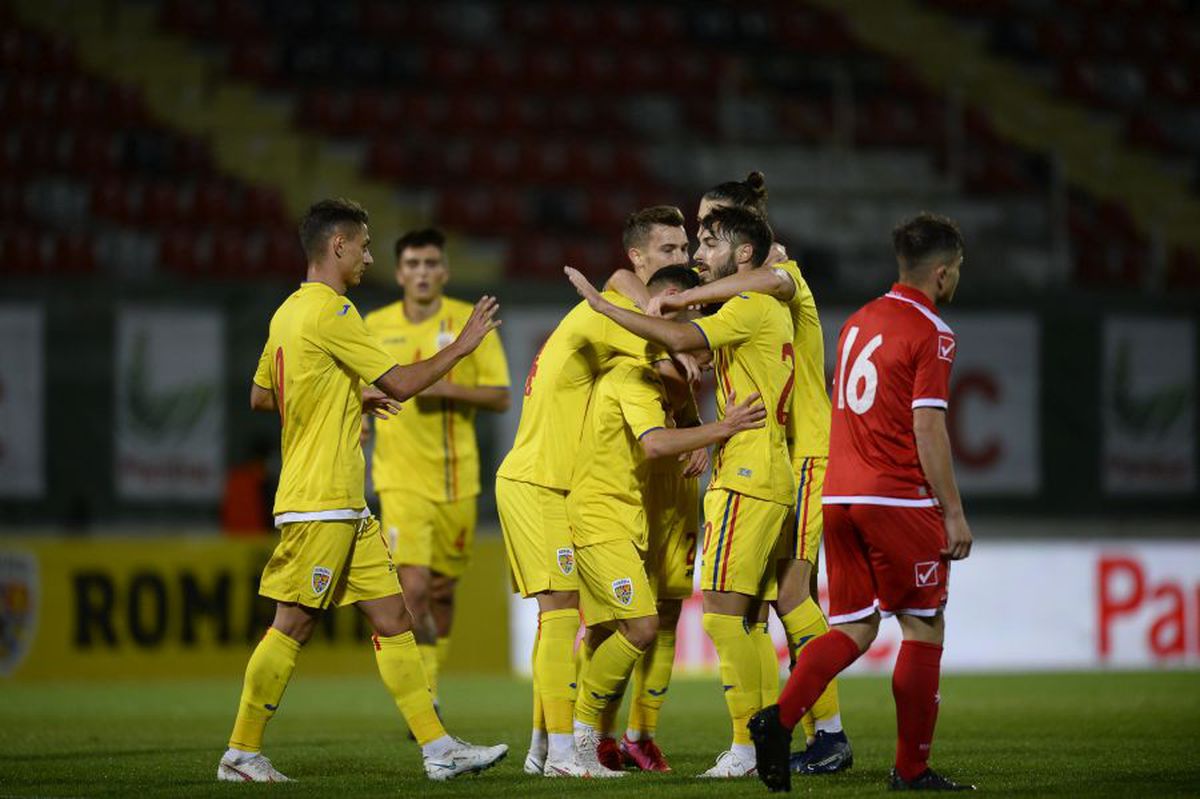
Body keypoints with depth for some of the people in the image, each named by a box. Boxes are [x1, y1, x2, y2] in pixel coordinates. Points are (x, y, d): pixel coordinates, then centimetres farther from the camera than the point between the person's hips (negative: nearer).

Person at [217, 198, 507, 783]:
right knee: (293, 625, -4)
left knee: (391, 615, 6)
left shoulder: (289, 312, 15)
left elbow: (260, 397, 23)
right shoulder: (330, 311, -14)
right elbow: (399, 384, -15)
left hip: (344, 505, 10)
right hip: (317, 503, -10)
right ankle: (242, 754, 3)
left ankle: (437, 747, 4)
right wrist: (461, 347, -3)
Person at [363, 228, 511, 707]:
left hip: (457, 478, 1)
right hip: (401, 478, -1)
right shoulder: (375, 327, 4)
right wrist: (358, 414, -3)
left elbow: (501, 397, -3)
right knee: (414, 588, -16)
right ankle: (425, 703, -13)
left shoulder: (472, 322, 0)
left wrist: (446, 388, -17)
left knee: (442, 592, 9)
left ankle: (430, 682, 29)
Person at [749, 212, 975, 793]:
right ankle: (912, 768, 6)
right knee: (924, 628, 5)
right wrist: (953, 513, -11)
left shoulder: (859, 321, 15)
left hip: (839, 498, 7)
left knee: (854, 629, 9)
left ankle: (780, 717, -15)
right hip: (899, 500, -7)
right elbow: (927, 429, -14)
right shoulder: (931, 333, -8)